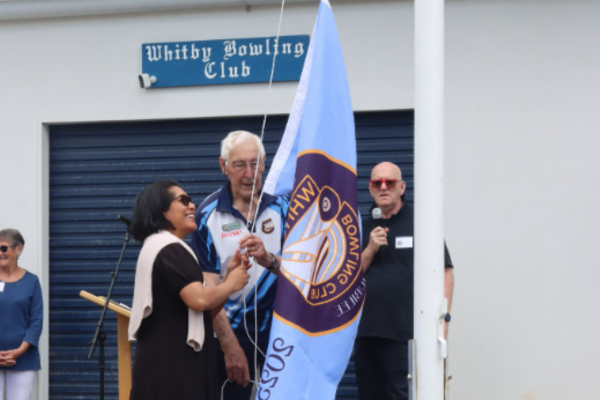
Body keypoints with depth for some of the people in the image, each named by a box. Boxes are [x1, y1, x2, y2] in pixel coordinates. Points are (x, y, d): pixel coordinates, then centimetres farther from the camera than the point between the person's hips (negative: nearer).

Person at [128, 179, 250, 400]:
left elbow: (204, 314, 20)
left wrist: (228, 276, 8)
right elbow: (199, 300, -24)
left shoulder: (165, 250, 23)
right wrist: (232, 284, -5)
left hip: (170, 364, 11)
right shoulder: (169, 250, -10)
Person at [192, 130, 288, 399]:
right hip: (232, 330, -2)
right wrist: (230, 345, -15)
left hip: (279, 326, 2)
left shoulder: (281, 207, -1)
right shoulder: (208, 215, -6)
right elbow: (208, 287, -9)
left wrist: (269, 259, -29)